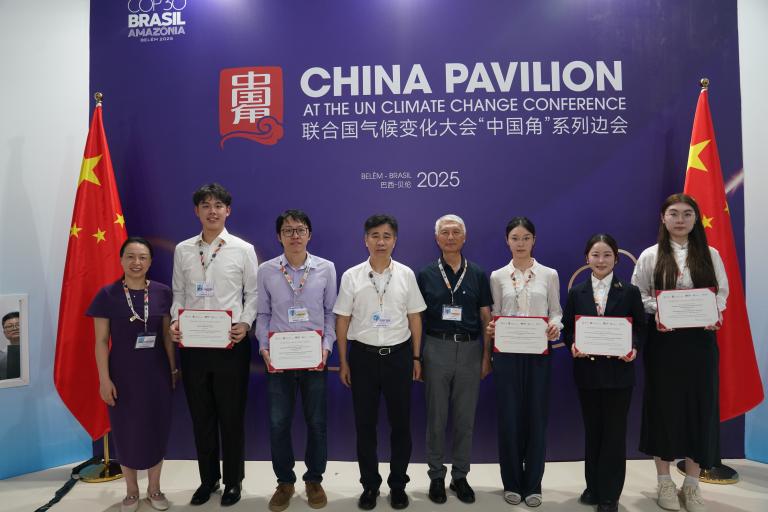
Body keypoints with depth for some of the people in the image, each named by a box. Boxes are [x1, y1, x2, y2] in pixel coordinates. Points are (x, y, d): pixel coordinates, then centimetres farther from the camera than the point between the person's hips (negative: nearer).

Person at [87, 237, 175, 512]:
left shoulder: (162, 293, -3)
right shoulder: (107, 295, -7)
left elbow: (167, 335, 4)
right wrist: (104, 379, -8)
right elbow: (101, 341, -5)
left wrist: (174, 368, 5)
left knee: (156, 429, 11)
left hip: (156, 372, 1)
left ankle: (154, 489, 31)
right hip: (123, 373, -1)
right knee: (126, 431, 11)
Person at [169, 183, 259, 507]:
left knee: (231, 416, 8)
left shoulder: (243, 249, -1)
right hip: (192, 344, 3)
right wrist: (175, 322, -6)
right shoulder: (183, 250, 6)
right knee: (201, 416, 14)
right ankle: (208, 478, 34)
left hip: (231, 344, -2)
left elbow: (253, 294, 0)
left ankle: (233, 481, 27)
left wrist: (245, 324, -13)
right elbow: (178, 293, 10)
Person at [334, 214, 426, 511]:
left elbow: (414, 318, 5)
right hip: (363, 355, 0)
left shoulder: (406, 274, 0)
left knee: (400, 422, 9)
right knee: (365, 424, 10)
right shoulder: (351, 276, -2)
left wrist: (416, 358, 4)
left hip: (398, 354, 0)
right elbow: (342, 320, 2)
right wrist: (343, 362, 1)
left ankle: (398, 484, 28)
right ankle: (369, 485, 28)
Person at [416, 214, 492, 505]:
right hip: (437, 349, -1)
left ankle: (460, 476, 24)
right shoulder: (425, 275, 2)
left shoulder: (478, 275, 6)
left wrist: (486, 357, 1)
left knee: (465, 418, 9)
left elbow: (486, 319, 7)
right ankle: (436, 476, 21)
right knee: (436, 418, 7)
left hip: (470, 350, 1)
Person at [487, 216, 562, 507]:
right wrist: (492, 327, -15)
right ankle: (512, 483, 21)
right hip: (507, 353, 0)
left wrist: (556, 325, -17)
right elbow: (495, 314, 5)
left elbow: (556, 312, 4)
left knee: (536, 416, 6)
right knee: (509, 417, 5)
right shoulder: (497, 277, 4)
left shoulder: (549, 275, 4)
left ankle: (533, 484, 21)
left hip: (539, 353, 0)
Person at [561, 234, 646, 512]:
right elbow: (567, 329, 4)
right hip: (587, 371, 2)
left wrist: (634, 348, -18)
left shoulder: (630, 291, 1)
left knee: (614, 432, 5)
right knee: (592, 430, 13)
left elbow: (641, 329, 1)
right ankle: (593, 486, 28)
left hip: (618, 371, -1)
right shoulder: (576, 292, 4)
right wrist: (573, 346, -16)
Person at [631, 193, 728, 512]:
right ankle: (664, 483, 18)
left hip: (700, 339, 2)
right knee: (663, 404, 4)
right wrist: (657, 308, -17)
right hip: (663, 339, -2)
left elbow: (722, 293, 7)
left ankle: (692, 484, 20)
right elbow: (637, 295, 1)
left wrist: (713, 313, -12)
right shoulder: (650, 256, 1)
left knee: (699, 405, 5)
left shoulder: (710, 255, 6)